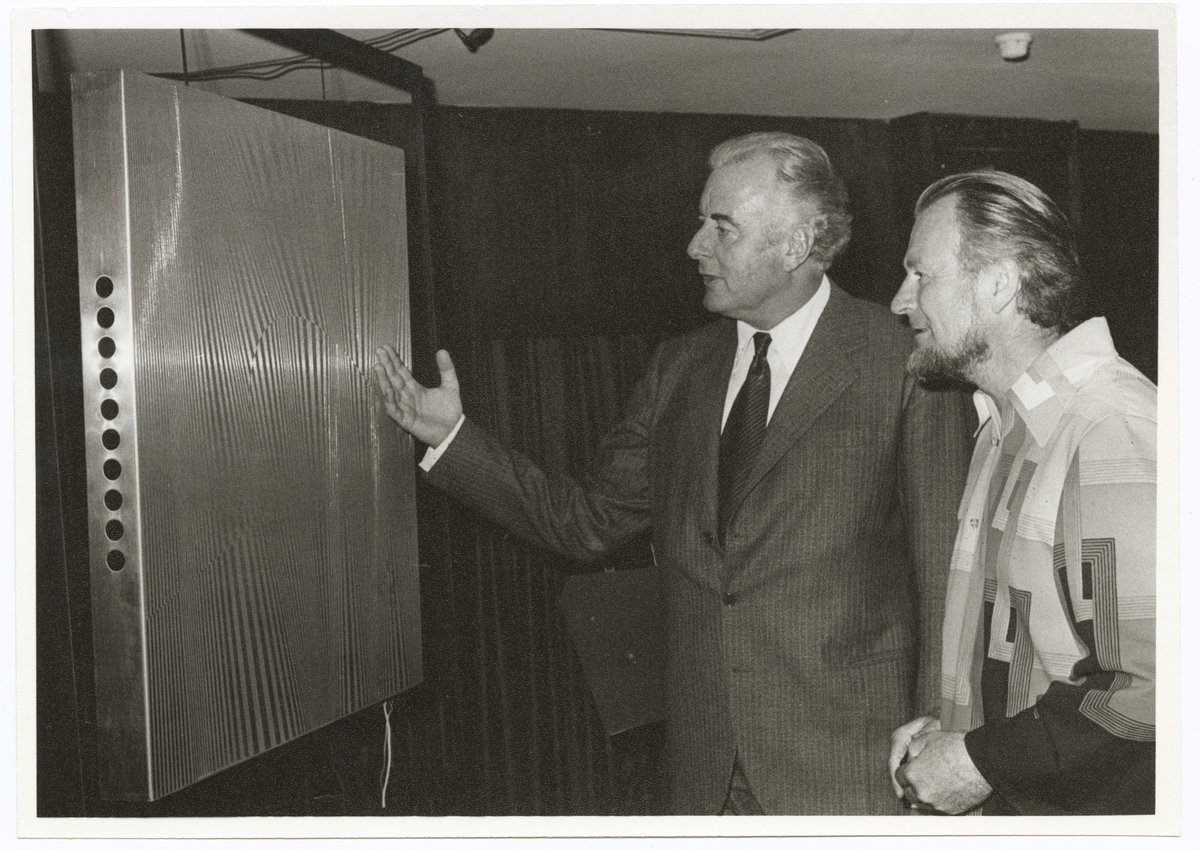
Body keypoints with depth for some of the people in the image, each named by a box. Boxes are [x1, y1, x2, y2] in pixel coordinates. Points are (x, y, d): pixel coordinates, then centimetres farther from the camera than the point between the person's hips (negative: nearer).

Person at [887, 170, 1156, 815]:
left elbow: (1150, 678, -28)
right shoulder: (1006, 425, 9)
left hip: (1089, 805, -8)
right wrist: (951, 724, 2)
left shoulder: (1115, 432, -22)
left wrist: (983, 759, -21)